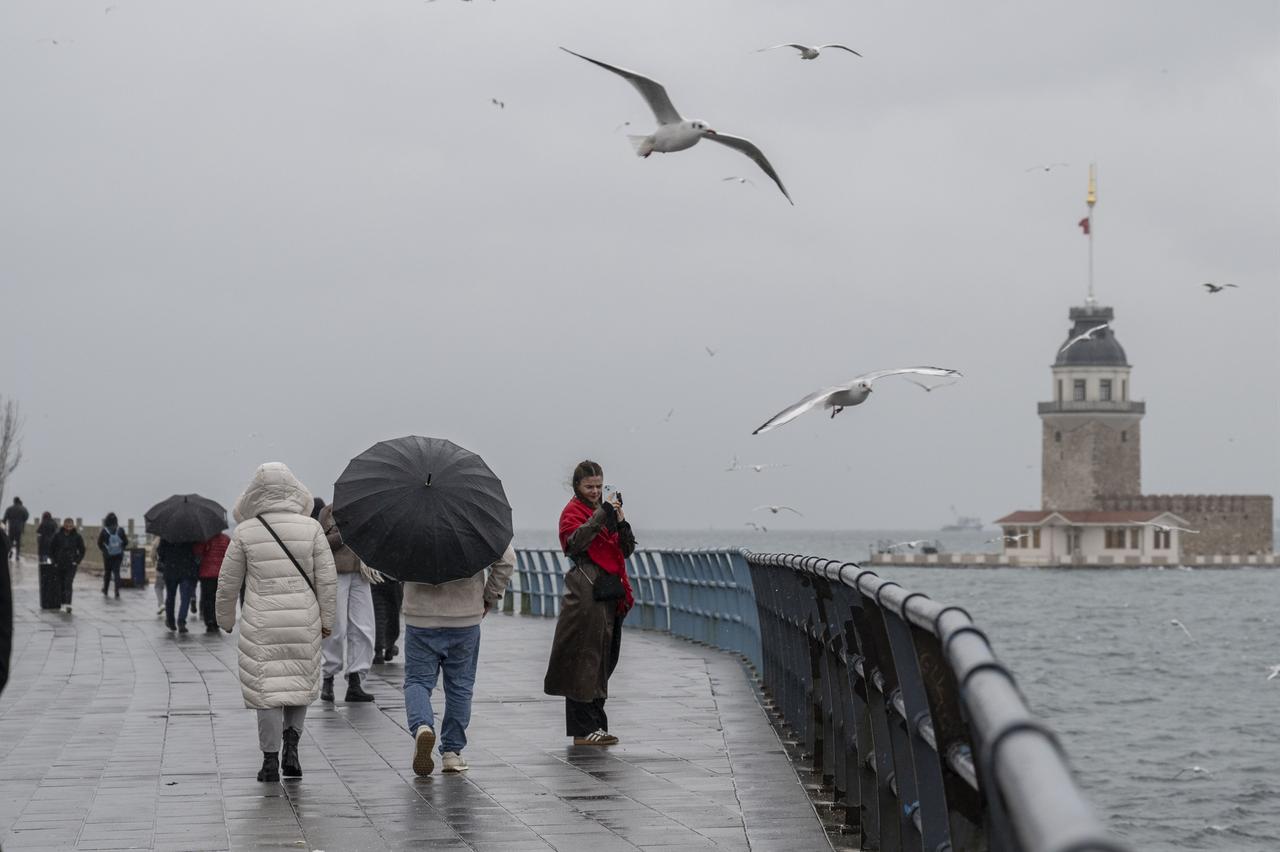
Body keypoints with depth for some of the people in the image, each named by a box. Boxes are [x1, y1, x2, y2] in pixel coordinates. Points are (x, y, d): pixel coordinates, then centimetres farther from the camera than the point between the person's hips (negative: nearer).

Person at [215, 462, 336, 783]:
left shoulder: (245, 532, -4)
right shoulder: (311, 528, -3)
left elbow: (228, 582, 2)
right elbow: (327, 579, -3)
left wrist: (226, 619, 16)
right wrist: (326, 619, 5)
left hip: (260, 625, -1)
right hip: (303, 623, 1)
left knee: (266, 688, 6)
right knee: (299, 684, 17)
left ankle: (271, 759, 2)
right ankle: (291, 746, 3)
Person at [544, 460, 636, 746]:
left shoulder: (604, 510, 22)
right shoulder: (573, 511, -1)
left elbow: (627, 550, 15)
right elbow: (575, 542, -20)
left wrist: (620, 521, -1)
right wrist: (602, 514, -22)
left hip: (608, 592, 8)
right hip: (586, 591, -8)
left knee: (603, 660, 11)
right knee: (585, 659, -8)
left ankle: (595, 725, 17)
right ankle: (583, 730, -8)